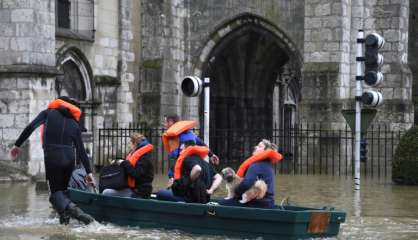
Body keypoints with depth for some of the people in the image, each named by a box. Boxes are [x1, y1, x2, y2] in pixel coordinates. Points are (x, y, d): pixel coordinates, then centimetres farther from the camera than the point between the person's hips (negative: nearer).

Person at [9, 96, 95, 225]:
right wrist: (89, 172, 11)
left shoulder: (48, 113, 10)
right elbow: (81, 150, 11)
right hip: (69, 159, 3)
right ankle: (65, 217, 3)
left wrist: (17, 145, 1)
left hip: (52, 158, -3)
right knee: (63, 189, 19)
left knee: (55, 192, 0)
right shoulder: (74, 124, 16)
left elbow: (30, 127, -3)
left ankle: (71, 208, -29)